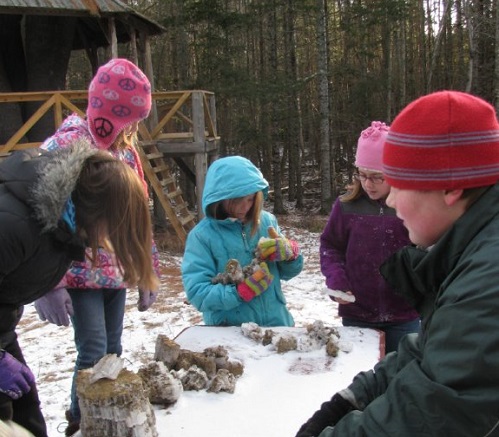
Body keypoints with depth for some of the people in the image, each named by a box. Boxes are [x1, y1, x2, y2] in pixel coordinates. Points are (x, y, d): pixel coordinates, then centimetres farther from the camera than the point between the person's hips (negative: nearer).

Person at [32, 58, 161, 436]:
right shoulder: (65, 147, -15)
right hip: (80, 273, -6)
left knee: (113, 352, 13)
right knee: (94, 351, -9)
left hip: (117, 273, 7)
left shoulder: (125, 150, 6)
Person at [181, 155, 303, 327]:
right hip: (230, 331, -4)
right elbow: (197, 293, -16)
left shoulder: (267, 221, -1)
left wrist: (289, 253, -12)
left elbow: (287, 272, 8)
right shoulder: (202, 235, -13)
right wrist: (241, 291, -26)